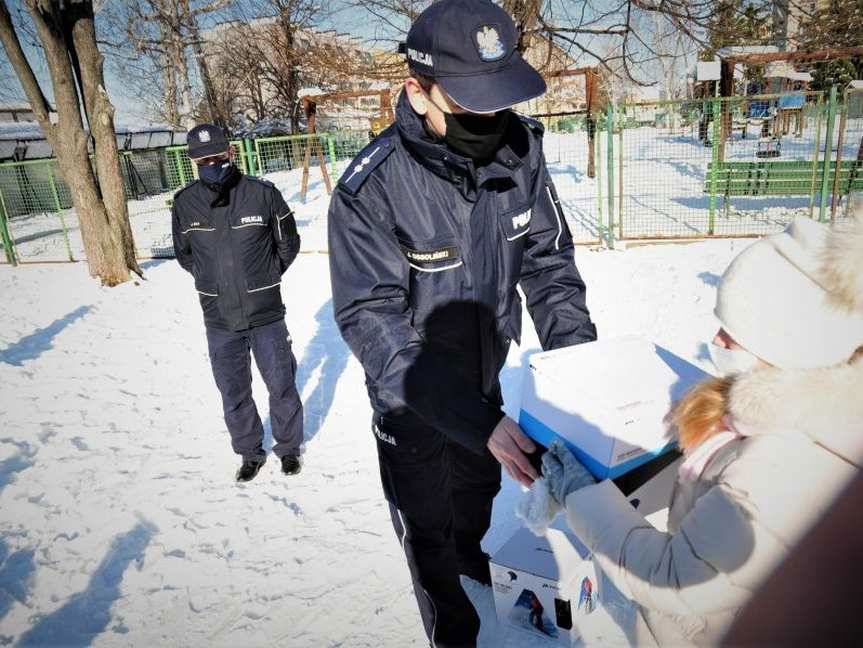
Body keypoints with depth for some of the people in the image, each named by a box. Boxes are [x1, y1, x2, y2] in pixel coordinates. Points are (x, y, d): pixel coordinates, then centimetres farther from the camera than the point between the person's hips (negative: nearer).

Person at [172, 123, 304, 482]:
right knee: (233, 393, 13)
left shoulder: (262, 193, -11)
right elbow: (184, 254, 13)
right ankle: (250, 452, 35)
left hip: (266, 313, -2)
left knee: (281, 385, 11)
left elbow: (287, 244, 4)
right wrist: (214, 281, 6)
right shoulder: (184, 203, -5)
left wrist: (263, 279, 6)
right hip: (218, 319, 2)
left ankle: (289, 446, 34)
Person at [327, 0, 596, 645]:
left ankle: (471, 553, 64)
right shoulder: (370, 189, -30)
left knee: (479, 486, 31)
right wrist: (478, 421, -38)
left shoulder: (520, 151, -16)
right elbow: (372, 323, -31)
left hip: (485, 375, 5)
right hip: (412, 397, -4)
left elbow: (549, 260, -7)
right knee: (427, 523, 17)